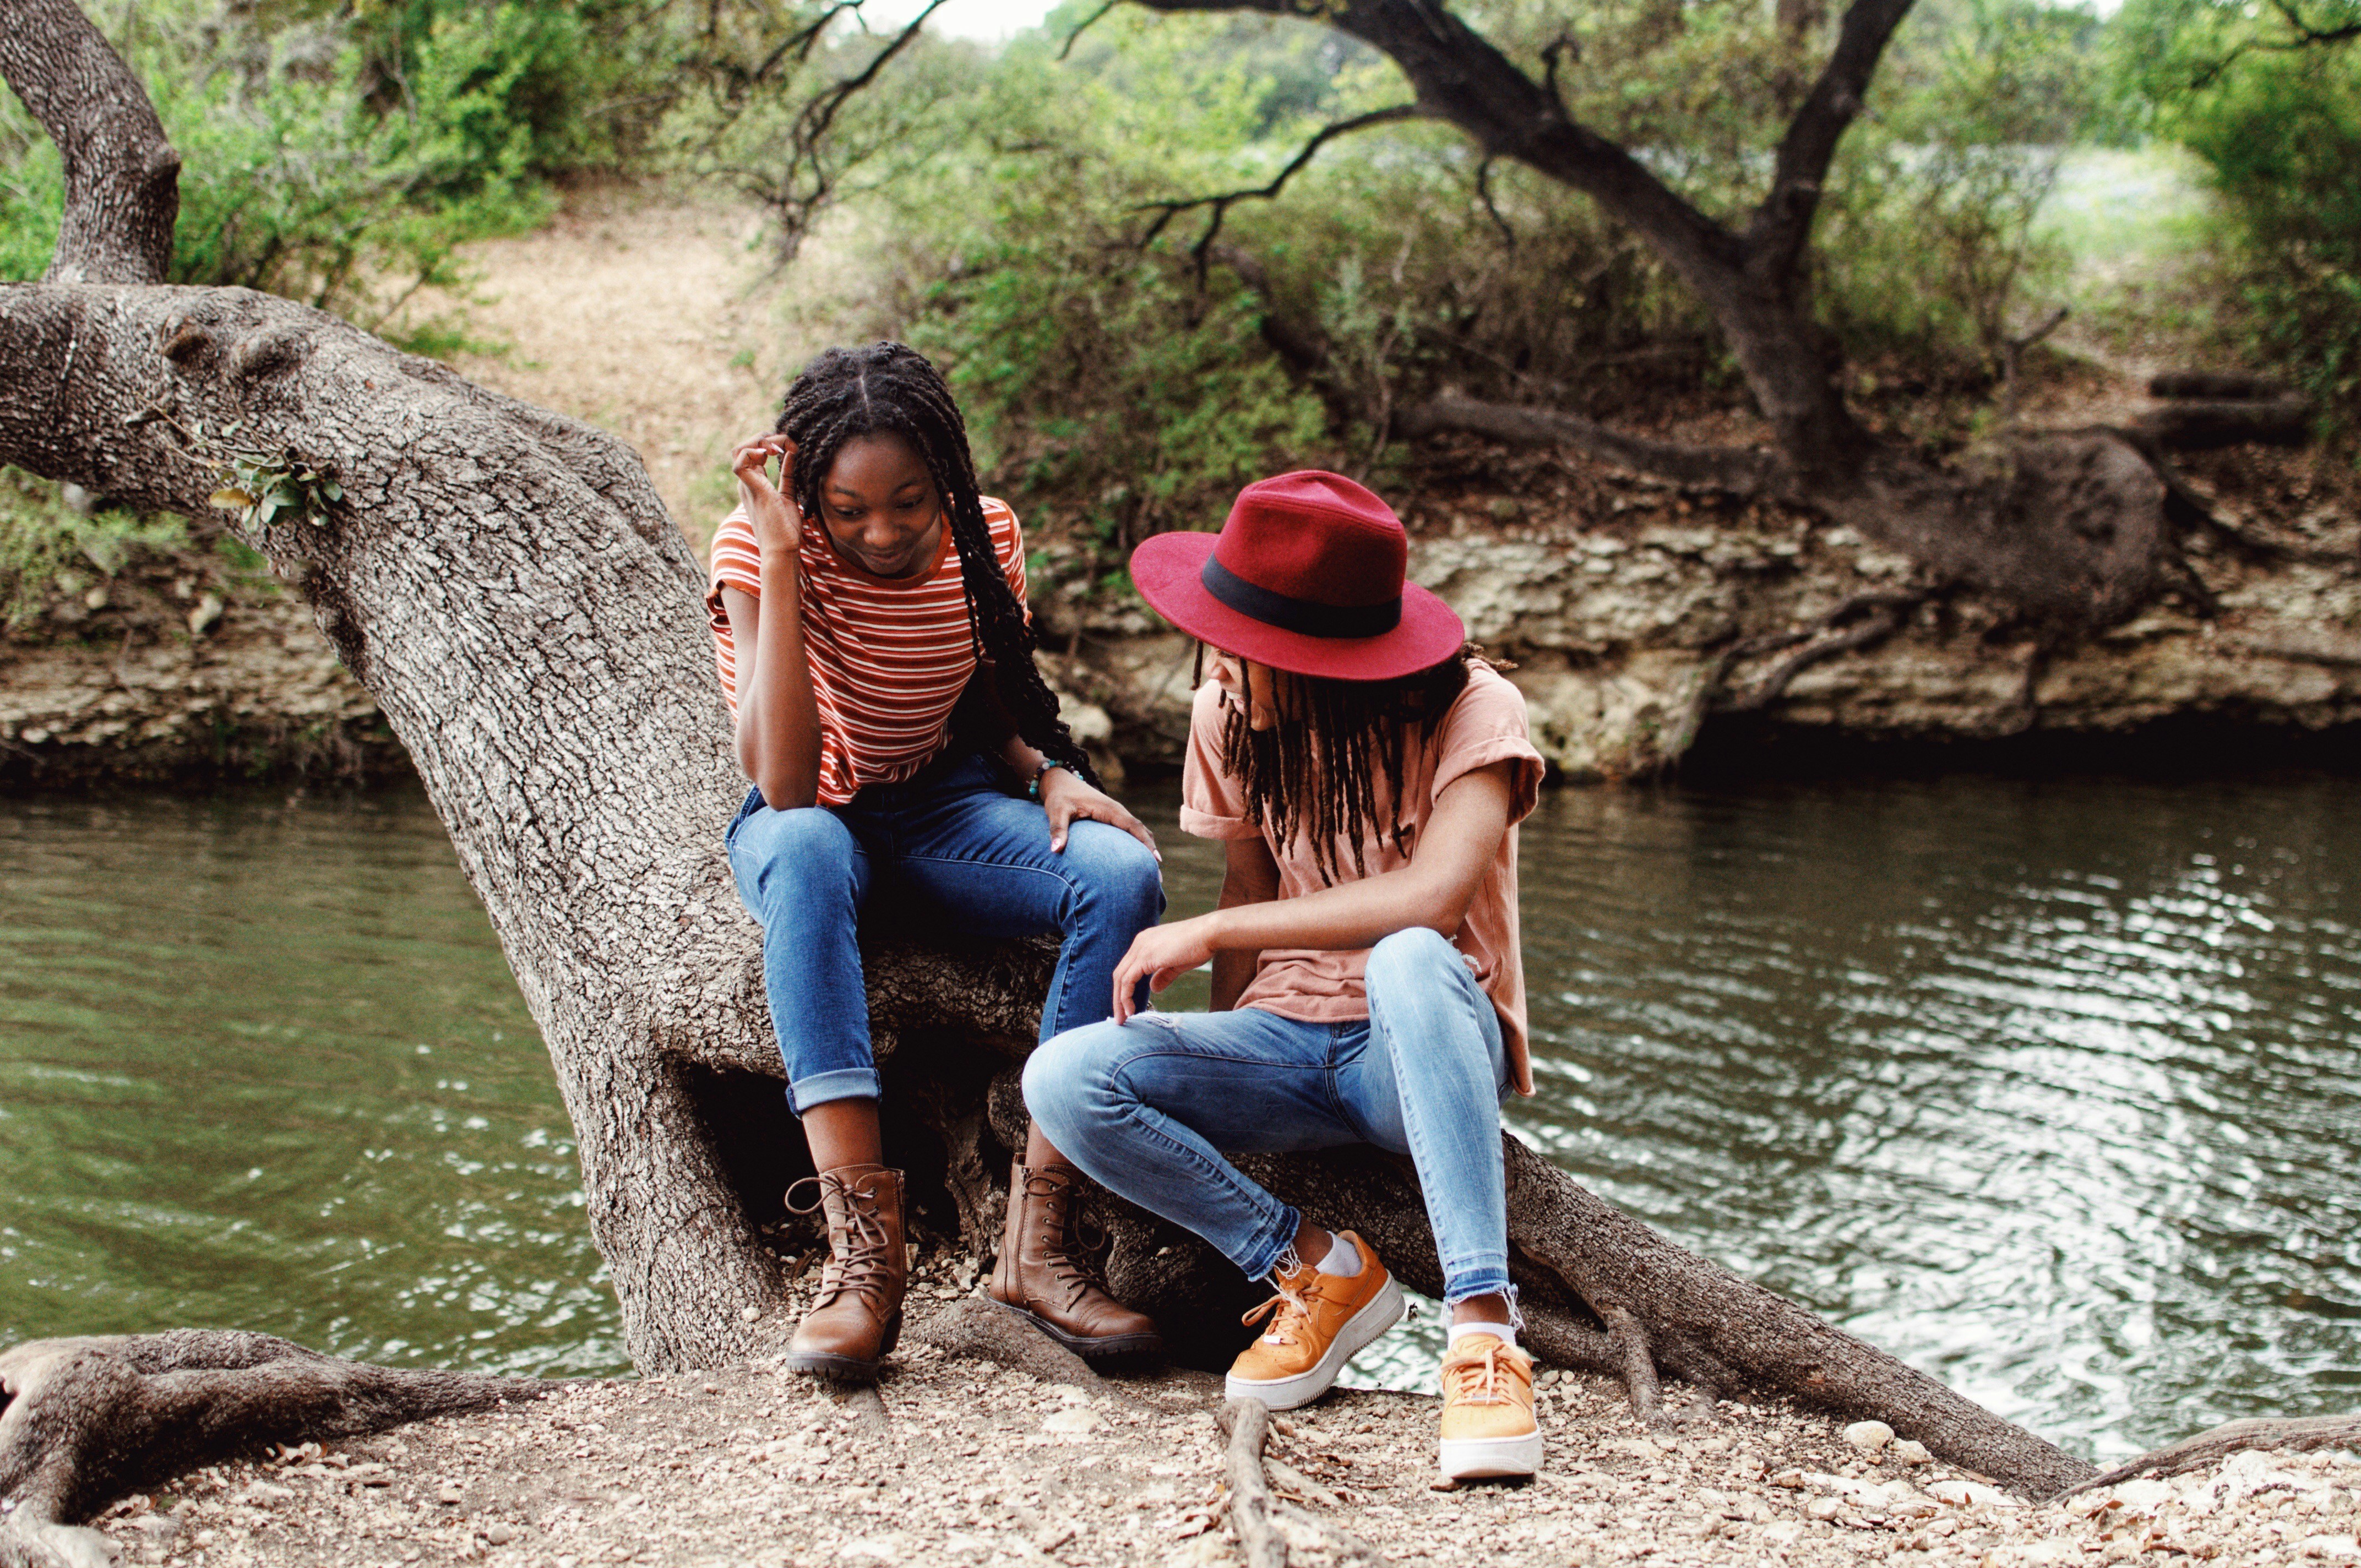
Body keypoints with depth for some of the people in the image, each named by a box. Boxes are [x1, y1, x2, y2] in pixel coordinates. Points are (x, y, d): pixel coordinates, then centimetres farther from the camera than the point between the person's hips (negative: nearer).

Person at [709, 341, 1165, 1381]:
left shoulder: (985, 539, -8)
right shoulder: (756, 550, -20)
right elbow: (783, 785, -31)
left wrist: (1051, 774, -13)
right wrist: (781, 561, -35)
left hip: (943, 807, 3)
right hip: (811, 819, -3)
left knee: (1121, 872, -27)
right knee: (804, 848, -41)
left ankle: (1036, 1244, -25)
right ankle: (865, 1252, -45)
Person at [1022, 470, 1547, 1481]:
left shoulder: (1469, 711, -17)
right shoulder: (1230, 716, -1)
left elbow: (1437, 892, -32)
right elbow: (1251, 891, 9)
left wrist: (1206, 935, -27)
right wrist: (1223, 1084, -2)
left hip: (1430, 1052, -4)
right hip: (1289, 1045, 5)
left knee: (1412, 959, -41)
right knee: (1063, 1079, -22)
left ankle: (1483, 1328, -40)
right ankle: (1318, 1272, -8)